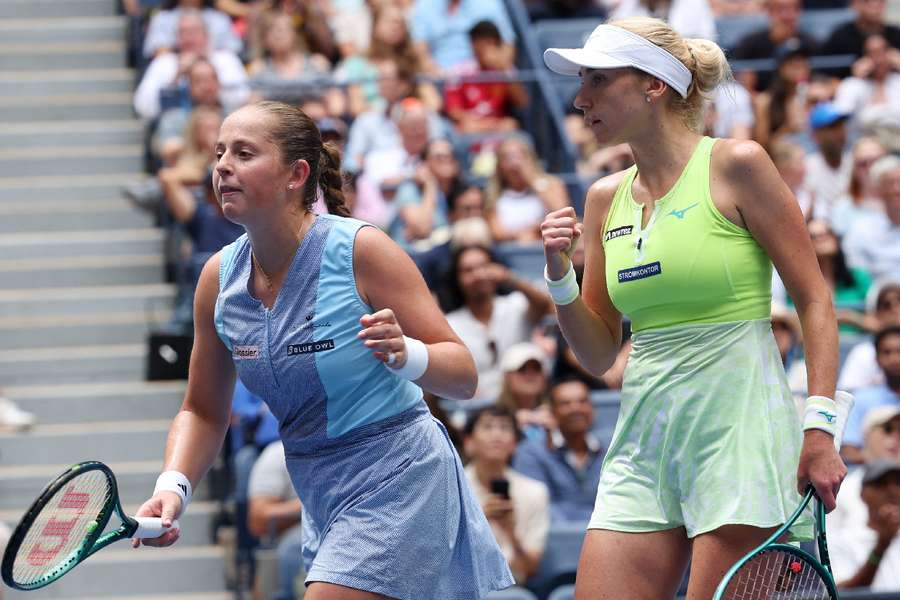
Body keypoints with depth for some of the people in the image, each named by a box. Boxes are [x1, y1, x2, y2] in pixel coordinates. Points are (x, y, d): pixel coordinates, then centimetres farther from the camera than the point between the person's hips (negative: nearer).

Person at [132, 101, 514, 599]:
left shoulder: (359, 249, -16)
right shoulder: (219, 277, -1)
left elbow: (463, 375, -13)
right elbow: (203, 411, 11)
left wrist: (404, 356, -33)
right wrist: (172, 487, -7)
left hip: (398, 479, -7)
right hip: (322, 494, 7)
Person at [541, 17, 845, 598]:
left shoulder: (735, 166, -4)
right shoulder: (606, 199, 12)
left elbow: (815, 300, -4)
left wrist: (819, 427, -13)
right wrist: (560, 275, -1)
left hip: (739, 430, -6)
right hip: (643, 437, 6)